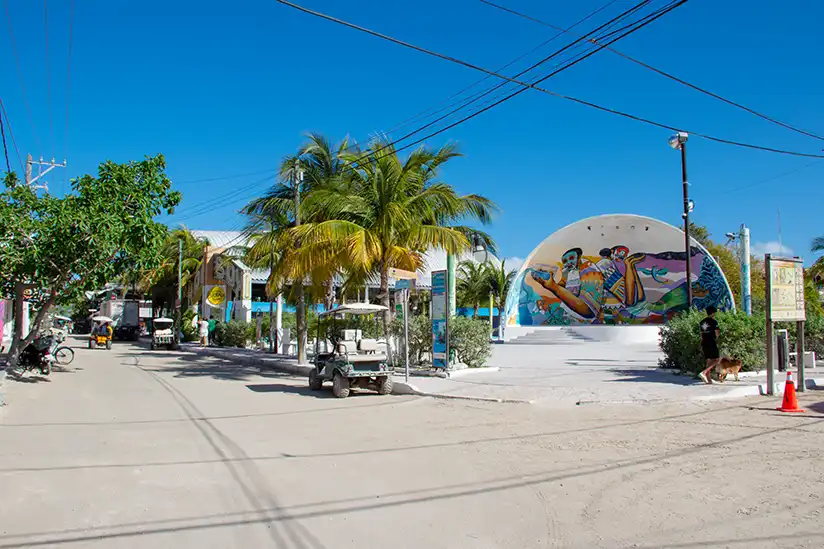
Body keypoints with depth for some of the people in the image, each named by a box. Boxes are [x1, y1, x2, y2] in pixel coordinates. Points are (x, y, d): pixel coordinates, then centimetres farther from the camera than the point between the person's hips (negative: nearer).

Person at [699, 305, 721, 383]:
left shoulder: (702, 322, 12)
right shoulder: (714, 321, -9)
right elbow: (717, 333, -11)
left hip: (704, 343, 7)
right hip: (712, 343, -7)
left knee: (709, 360, 12)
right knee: (716, 359, -2)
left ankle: (708, 379, 9)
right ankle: (704, 372, -19)